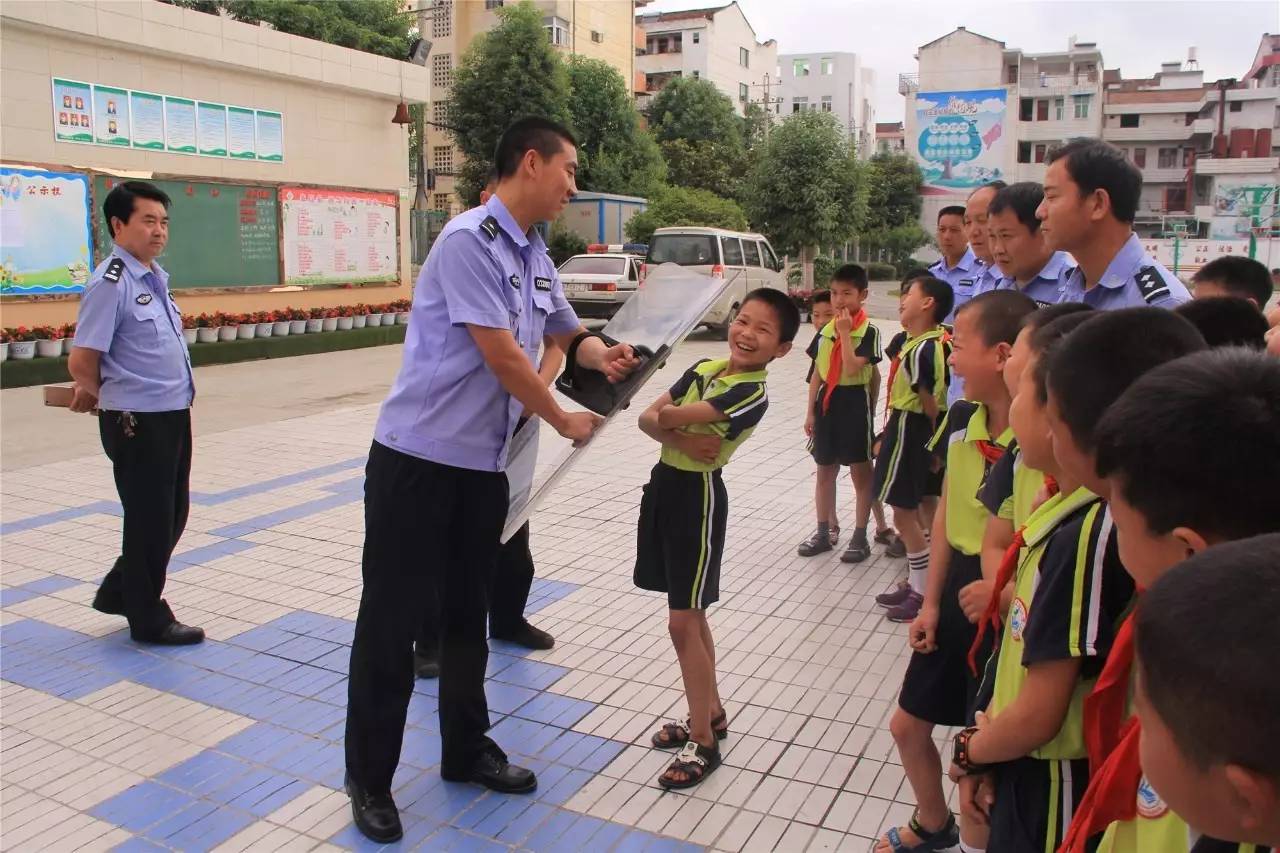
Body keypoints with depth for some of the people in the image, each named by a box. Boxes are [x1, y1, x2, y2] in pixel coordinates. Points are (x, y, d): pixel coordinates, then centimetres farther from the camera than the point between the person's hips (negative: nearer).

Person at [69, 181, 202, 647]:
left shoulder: (156, 277, 10)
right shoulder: (111, 284, -16)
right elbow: (81, 362, -16)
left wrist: (99, 394, 16)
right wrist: (112, 399, 2)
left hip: (173, 415, 8)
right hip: (138, 422, -8)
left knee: (172, 514, 18)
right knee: (149, 520, 5)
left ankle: (119, 591, 37)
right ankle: (149, 619, 22)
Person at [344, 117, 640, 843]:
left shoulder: (538, 260, 10)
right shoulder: (470, 240, -16)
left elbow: (570, 332, 24)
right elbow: (501, 355, -20)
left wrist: (604, 356, 1)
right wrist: (564, 421, -7)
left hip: (484, 464, 8)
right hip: (419, 458, -8)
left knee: (468, 612, 18)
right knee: (392, 618, 3)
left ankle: (466, 750, 34)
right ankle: (370, 778, 19)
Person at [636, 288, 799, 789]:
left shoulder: (752, 394, -18)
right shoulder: (702, 369, 6)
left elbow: (668, 416, -24)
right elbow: (648, 418, 0)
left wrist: (668, 418, -1)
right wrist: (680, 440, -19)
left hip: (698, 495, -8)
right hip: (664, 485, 8)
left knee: (682, 621, -3)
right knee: (690, 614, 17)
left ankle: (704, 743, 12)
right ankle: (710, 713, 34)